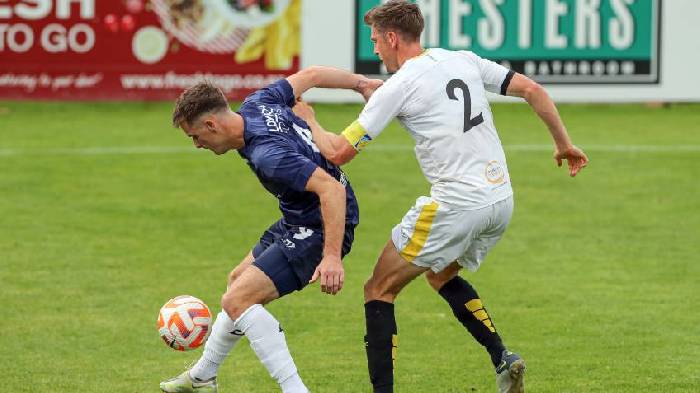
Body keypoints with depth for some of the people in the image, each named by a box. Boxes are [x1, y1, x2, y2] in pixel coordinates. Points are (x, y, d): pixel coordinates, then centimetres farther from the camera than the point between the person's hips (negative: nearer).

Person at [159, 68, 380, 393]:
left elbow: (331, 188, -37)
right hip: (298, 221, 11)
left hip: (320, 231, -11)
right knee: (238, 281, 25)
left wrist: (332, 256, -41)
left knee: (237, 301, -19)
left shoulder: (267, 156, -32)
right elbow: (310, 76, 9)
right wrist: (361, 84, 22)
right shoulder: (256, 104, -4)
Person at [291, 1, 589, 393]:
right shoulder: (464, 60, 10)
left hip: (456, 206, -7)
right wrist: (564, 144, 20)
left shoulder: (397, 88, -8)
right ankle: (502, 358, 15)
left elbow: (339, 152, -7)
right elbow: (533, 90, 9)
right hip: (501, 202, 7)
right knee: (441, 275, 31)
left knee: (379, 290, 5)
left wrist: (309, 121, 12)